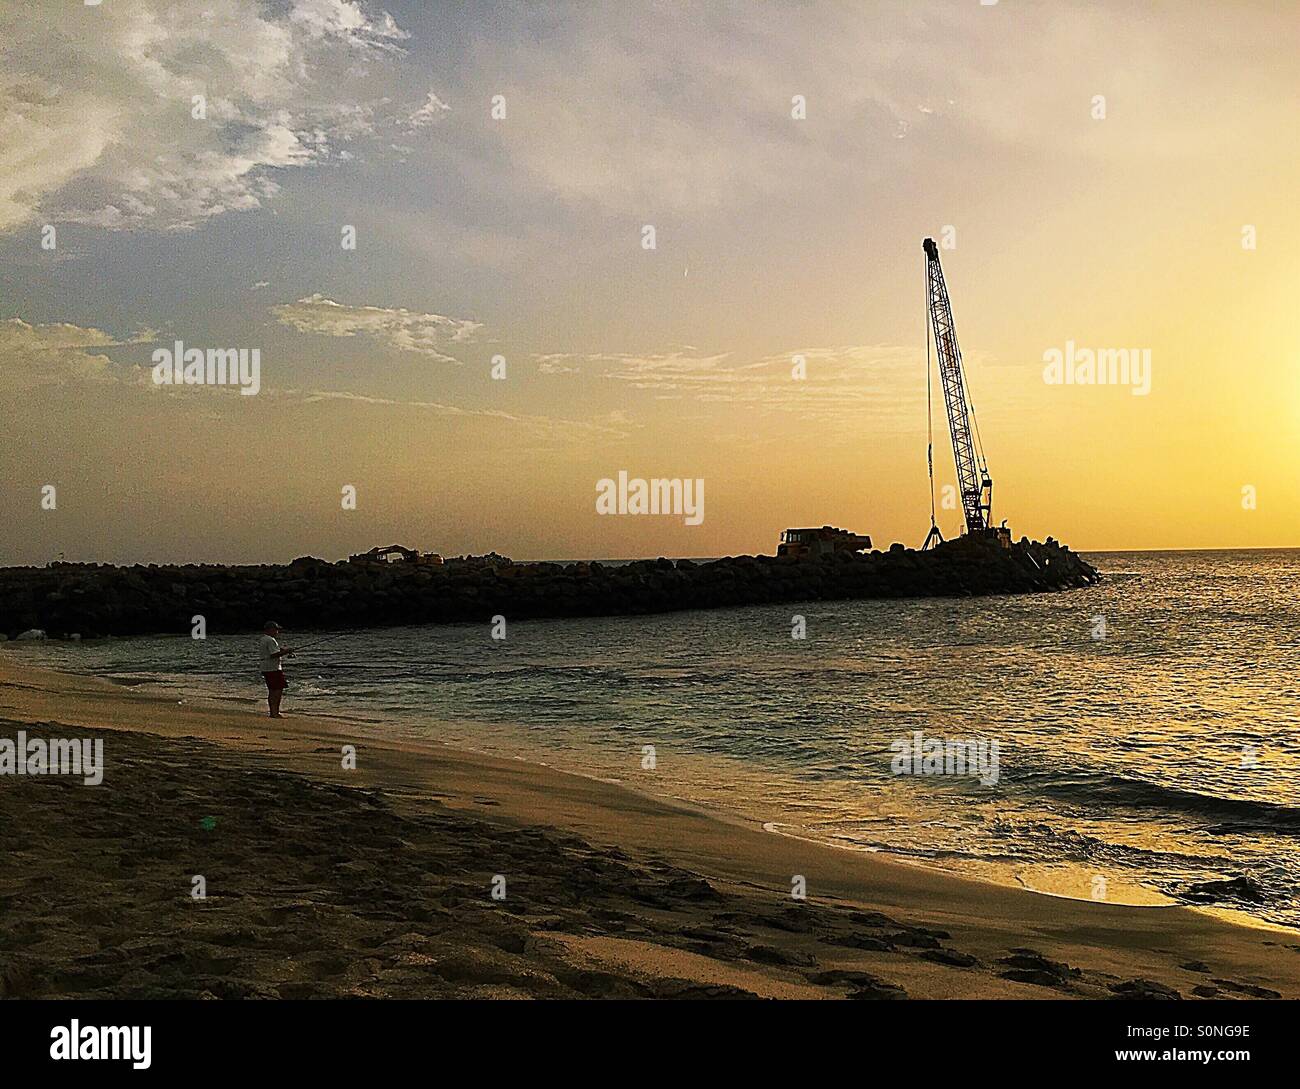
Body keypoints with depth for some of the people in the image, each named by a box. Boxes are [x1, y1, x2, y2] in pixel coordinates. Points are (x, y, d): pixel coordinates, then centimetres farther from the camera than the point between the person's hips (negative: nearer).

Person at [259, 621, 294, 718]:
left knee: (272, 691, 13)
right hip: (273, 668, -10)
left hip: (266, 669, 10)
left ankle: (273, 712, 16)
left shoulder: (264, 639, 17)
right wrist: (285, 652, -12)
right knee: (278, 690, -9)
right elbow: (274, 654, -23)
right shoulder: (270, 640, -15)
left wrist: (283, 651, 15)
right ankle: (275, 712, -12)